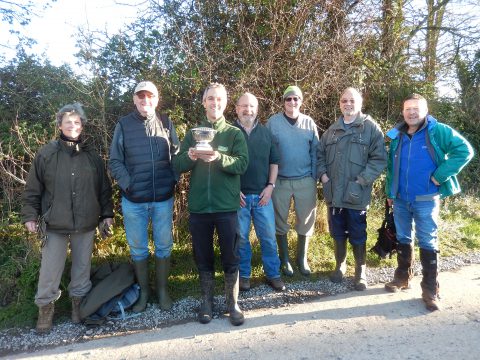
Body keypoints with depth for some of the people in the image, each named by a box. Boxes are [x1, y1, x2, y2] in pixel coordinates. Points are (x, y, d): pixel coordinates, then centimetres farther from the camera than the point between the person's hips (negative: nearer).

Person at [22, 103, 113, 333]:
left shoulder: (92, 155, 3)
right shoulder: (46, 154, -2)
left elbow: (104, 188, 8)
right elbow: (32, 189, 2)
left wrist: (107, 213, 7)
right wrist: (30, 215, -1)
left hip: (86, 224, 2)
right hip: (54, 225, -1)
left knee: (82, 267, 13)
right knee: (50, 270, 6)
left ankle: (79, 301, 33)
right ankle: (45, 307, 27)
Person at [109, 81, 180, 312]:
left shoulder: (166, 123, 4)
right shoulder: (124, 125, 1)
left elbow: (177, 155, 7)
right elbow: (115, 162, 0)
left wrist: (173, 181, -4)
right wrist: (127, 184, -10)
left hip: (163, 198, 1)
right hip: (133, 199, 0)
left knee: (164, 246, 10)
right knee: (138, 249, 11)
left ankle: (162, 290, 28)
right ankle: (143, 292, 28)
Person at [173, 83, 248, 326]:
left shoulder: (234, 133, 3)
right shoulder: (192, 134, 11)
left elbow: (242, 164, -10)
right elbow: (177, 165, 4)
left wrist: (219, 158, -27)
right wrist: (189, 157, -17)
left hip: (226, 207, -2)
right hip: (198, 206, 2)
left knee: (230, 258, 6)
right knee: (203, 258, 13)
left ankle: (232, 303, 22)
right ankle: (207, 301, 29)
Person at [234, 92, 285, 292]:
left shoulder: (265, 132, 9)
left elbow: (274, 162, 11)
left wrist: (270, 186, 0)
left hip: (262, 195, 2)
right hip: (239, 195, -2)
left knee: (268, 237, 6)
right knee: (241, 237, 6)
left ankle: (273, 274, 20)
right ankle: (243, 275, 21)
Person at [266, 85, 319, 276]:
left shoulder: (309, 123, 3)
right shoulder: (273, 122, -2)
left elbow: (315, 152, 5)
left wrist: (314, 178, 1)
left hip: (305, 181, 1)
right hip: (280, 181, -1)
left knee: (306, 221, 8)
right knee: (280, 222, 9)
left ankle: (302, 258, 28)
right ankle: (284, 259, 27)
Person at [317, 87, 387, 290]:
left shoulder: (371, 128, -2)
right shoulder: (332, 129, 13)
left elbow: (379, 159, -9)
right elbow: (320, 154, 17)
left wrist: (361, 180, -16)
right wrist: (323, 174, 2)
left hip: (357, 194, -4)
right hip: (334, 193, 4)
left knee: (358, 236, 6)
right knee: (337, 233, 15)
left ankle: (360, 271, 24)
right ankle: (340, 265, 33)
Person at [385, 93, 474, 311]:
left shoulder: (438, 131, -7)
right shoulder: (397, 135, 8)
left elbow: (464, 151, -14)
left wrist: (439, 176, -17)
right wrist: (389, 192, 12)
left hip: (425, 200, -5)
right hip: (400, 199, 5)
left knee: (427, 243, 2)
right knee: (402, 239, 15)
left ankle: (430, 291, 12)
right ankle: (402, 277, 32)